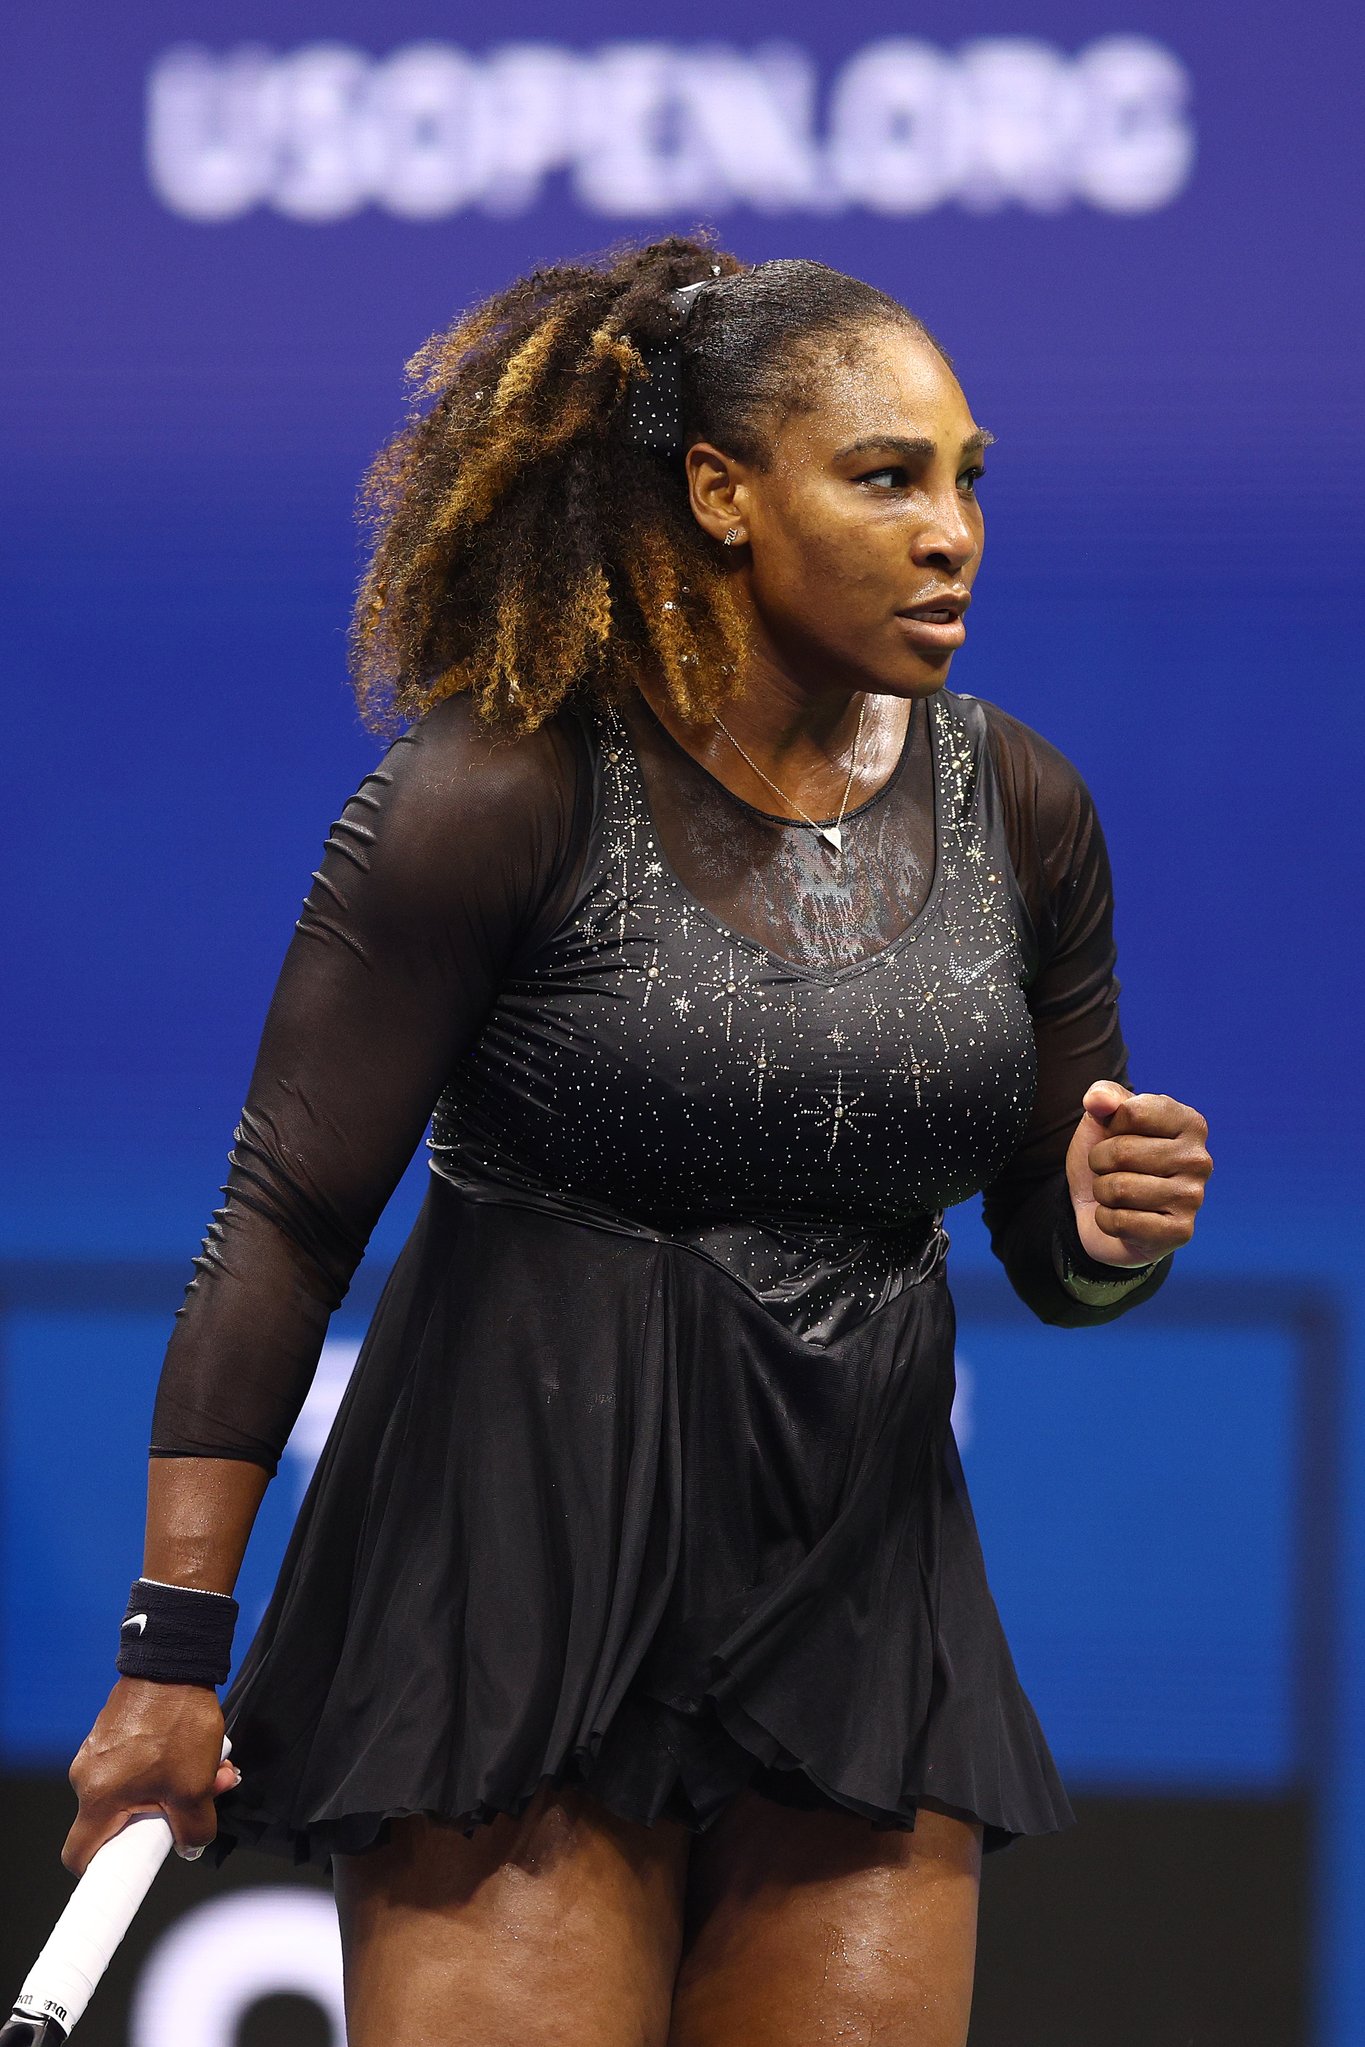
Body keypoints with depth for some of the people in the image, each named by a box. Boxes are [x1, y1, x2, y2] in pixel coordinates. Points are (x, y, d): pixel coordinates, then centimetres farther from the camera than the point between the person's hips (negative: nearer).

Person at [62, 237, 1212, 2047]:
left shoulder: (1018, 809, 6)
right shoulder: (503, 796, -10)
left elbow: (1052, 1256, 16)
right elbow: (288, 1218, -8)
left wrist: (1107, 1229, -10)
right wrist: (174, 1653, -11)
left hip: (858, 1580, 5)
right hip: (523, 1557, -5)